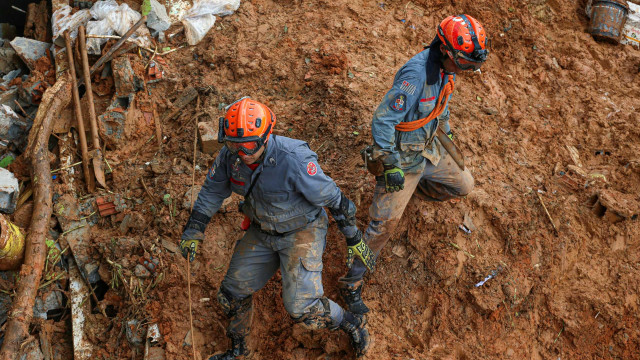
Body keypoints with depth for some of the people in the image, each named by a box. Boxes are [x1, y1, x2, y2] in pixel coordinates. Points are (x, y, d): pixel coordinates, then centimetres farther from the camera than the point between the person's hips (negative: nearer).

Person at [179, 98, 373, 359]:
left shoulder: (293, 159, -33)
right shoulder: (230, 155, -15)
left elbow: (332, 198, -21)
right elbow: (212, 191, 3)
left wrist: (353, 238, -10)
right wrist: (193, 231, 2)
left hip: (302, 232, -6)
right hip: (261, 233, 6)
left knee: (302, 309, -13)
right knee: (232, 294, 12)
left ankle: (352, 323, 18)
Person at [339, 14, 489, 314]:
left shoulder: (446, 67, -4)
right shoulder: (416, 74, -32)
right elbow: (381, 121, -30)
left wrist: (446, 129, 28)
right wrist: (391, 166, -26)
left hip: (429, 148, 8)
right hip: (401, 156, -8)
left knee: (463, 185, 18)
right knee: (384, 222, -8)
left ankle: (411, 188, 39)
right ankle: (351, 284, 5)